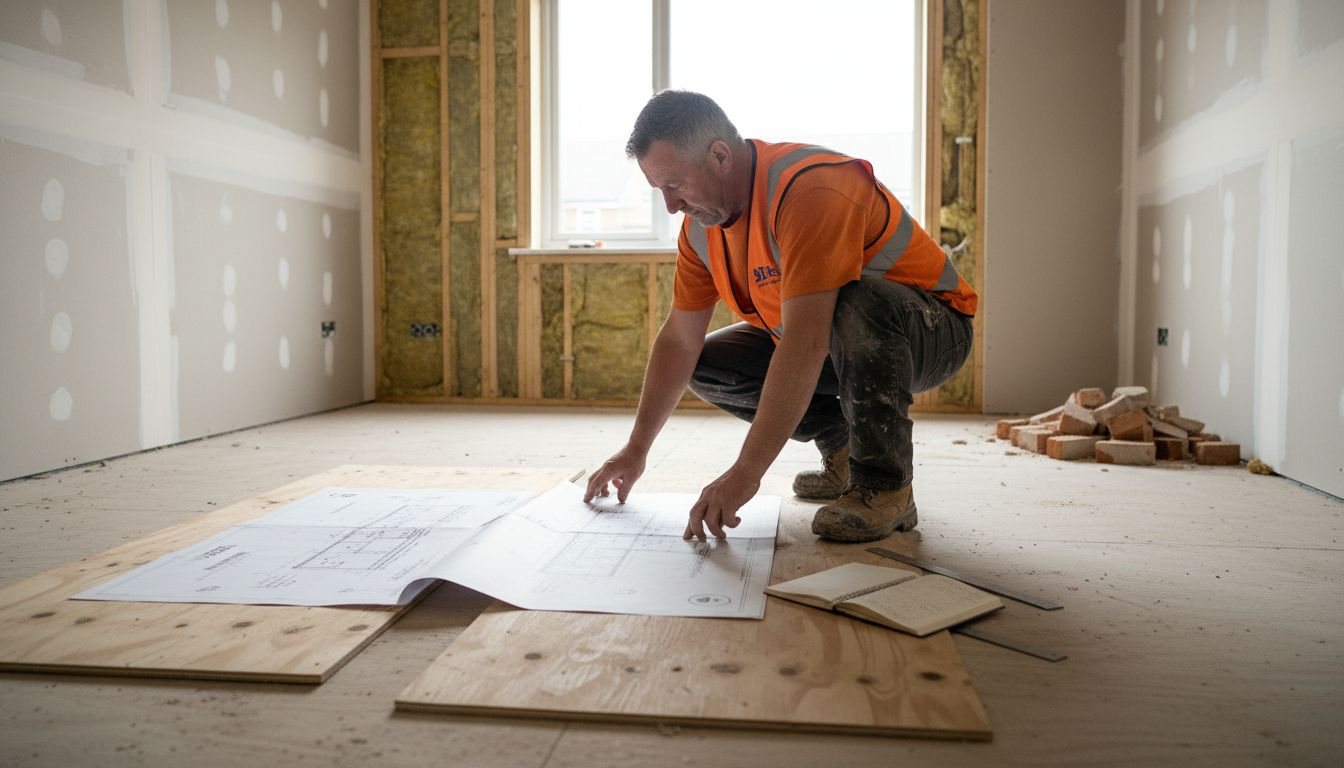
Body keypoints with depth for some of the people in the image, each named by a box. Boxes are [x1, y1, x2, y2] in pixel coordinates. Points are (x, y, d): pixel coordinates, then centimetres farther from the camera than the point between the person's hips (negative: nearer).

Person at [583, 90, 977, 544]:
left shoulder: (809, 188, -31)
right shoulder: (701, 222, -3)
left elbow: (806, 345, -39)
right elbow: (678, 341, 4)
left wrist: (744, 474, -40)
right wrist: (636, 450, 5)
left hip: (930, 332, -8)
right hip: (830, 346, 8)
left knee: (857, 303, -40)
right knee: (708, 365, -4)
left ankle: (885, 486, -22)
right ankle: (842, 448, 7)